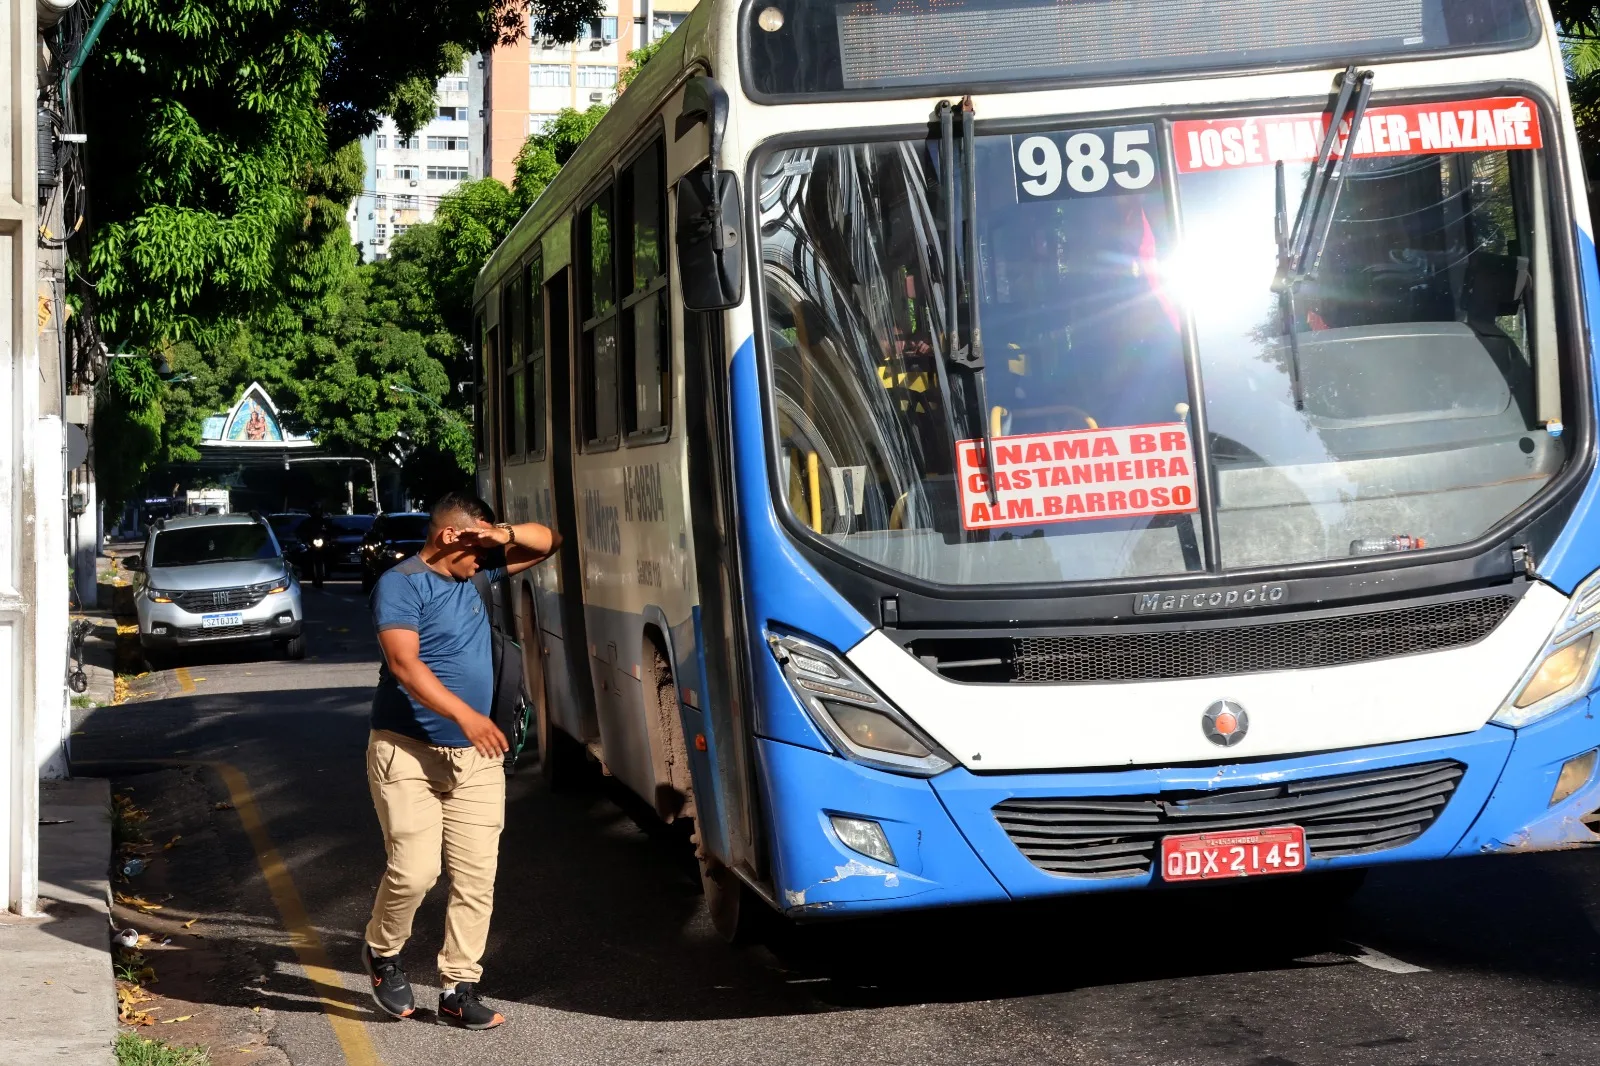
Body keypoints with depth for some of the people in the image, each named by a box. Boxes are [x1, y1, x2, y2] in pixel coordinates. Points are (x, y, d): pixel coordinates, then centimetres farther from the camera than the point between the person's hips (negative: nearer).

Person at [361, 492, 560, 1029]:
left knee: (476, 877, 0)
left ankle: (458, 989, 7)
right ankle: (382, 953, 14)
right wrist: (465, 715, -31)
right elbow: (405, 664, -21)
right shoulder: (402, 583, -9)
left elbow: (547, 542, 20)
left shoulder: (475, 576, 13)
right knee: (415, 870, -13)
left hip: (475, 756, 7)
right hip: (408, 753, -7)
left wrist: (503, 535, -2)